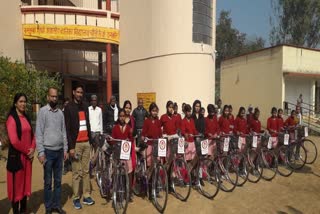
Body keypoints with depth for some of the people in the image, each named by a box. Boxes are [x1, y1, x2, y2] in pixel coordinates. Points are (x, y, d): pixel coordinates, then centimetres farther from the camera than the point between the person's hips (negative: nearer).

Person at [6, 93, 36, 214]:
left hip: (28, 156, 7)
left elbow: (32, 135, 12)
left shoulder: (26, 118, 11)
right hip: (16, 156, -6)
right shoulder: (11, 119, -11)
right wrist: (27, 151, -10)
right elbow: (14, 141, -18)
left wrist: (32, 149, -4)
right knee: (16, 184, 4)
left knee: (26, 183, 14)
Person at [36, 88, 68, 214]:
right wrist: (41, 152, -13)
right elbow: (39, 133, -9)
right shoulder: (43, 111, -6)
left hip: (59, 151, 4)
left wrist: (65, 149, 8)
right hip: (48, 151, -4)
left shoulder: (60, 113, 9)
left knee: (58, 180, 12)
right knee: (48, 182, 7)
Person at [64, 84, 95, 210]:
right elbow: (67, 129, -9)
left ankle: (86, 196, 19)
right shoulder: (69, 108, -5)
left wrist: (90, 140, 12)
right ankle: (76, 198, 14)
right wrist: (71, 147, -13)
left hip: (86, 143, 5)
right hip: (76, 144, -5)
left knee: (86, 171, 10)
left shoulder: (85, 106, 13)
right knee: (77, 172, 0)